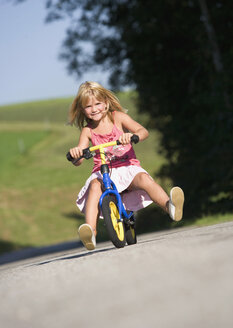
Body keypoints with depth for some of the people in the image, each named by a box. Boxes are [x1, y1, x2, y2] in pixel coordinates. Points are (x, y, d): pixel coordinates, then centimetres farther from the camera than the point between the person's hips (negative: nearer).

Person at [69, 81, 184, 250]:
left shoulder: (118, 117, 3)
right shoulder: (87, 131, 7)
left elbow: (144, 131, -10)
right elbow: (78, 161, -1)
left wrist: (131, 136, -33)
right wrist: (75, 154, -26)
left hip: (127, 167, 0)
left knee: (144, 179, -33)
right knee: (95, 185, -33)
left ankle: (170, 206, -47)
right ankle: (91, 233, -48)